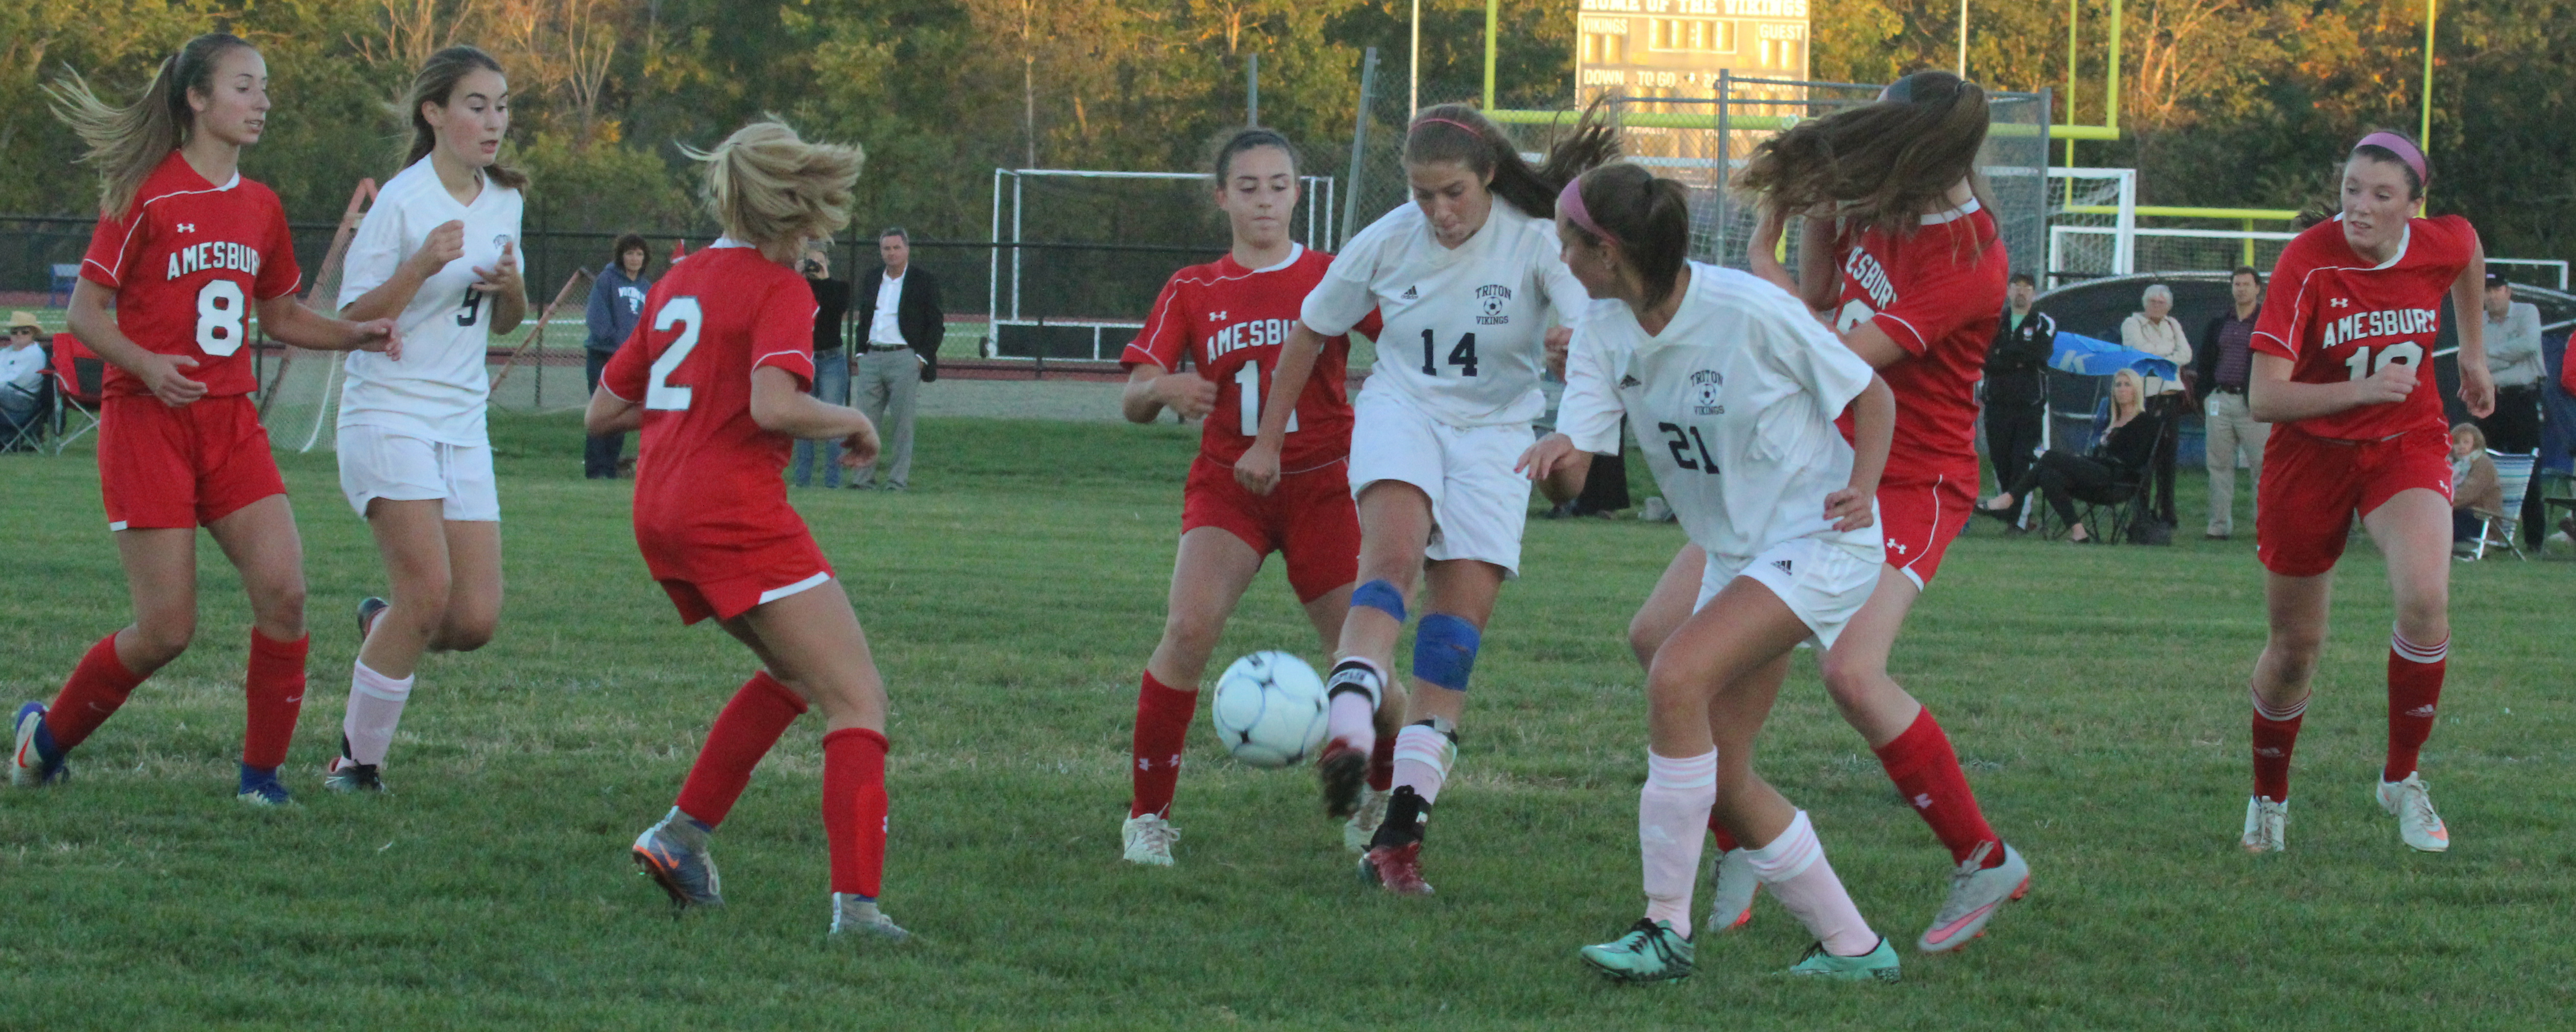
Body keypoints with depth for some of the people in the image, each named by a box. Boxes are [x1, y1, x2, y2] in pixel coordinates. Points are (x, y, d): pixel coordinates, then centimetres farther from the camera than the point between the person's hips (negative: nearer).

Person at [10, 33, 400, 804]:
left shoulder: (260, 208, 11)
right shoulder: (146, 196, -8)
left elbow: (278, 315, 22)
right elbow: (84, 312, -6)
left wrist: (355, 334, 5)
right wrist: (145, 365, -23)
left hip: (230, 422, 6)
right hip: (148, 422, -6)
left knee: (284, 591, -11)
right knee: (167, 630, -7)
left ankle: (262, 771, 2)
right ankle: (49, 734, 17)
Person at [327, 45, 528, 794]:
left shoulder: (504, 202, 9)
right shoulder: (402, 201, -10)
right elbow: (353, 321, -12)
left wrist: (510, 286, -4)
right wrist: (424, 264, -25)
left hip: (462, 424, 6)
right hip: (388, 415, -6)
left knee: (476, 621, -5)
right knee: (429, 590, -20)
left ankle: (381, 628, 27)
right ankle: (359, 756, -6)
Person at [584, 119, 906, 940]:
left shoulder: (680, 281, 16)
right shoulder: (779, 289, -8)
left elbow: (602, 412, 19)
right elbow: (774, 405, -25)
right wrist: (851, 423, -7)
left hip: (661, 516, 9)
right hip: (736, 514, -9)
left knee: (798, 672, 26)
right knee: (858, 698, -8)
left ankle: (683, 832, 17)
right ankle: (855, 901, -22)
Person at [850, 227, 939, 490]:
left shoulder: (924, 281, 0)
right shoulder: (870, 281, 15)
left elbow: (936, 324, 1)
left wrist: (923, 357, -7)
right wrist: (861, 354, 10)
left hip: (904, 357, -5)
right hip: (871, 358, 5)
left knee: (902, 421, -4)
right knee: (866, 419, 0)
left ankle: (899, 479, -1)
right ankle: (865, 476, 3)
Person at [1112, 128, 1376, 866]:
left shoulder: (1333, 278, 5)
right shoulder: (1193, 293, 7)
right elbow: (1132, 403, 1)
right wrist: (1166, 390, -21)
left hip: (1321, 485, 0)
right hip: (1228, 482, 0)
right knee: (1190, 627, -23)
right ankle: (1148, 815, -12)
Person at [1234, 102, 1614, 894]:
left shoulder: (1536, 240, -14)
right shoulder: (1388, 242, -6)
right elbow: (1311, 331, 9)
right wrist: (1269, 442, 13)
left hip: (1494, 434, 0)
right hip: (1401, 410, 0)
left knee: (1459, 628, -7)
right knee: (1395, 551, -32)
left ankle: (1399, 831, -6)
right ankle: (1347, 736, -51)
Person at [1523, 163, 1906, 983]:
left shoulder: (1749, 311, -22)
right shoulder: (1605, 329, -3)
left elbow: (1873, 396, -9)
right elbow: (1579, 440, -14)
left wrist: (1862, 488, -25)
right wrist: (1556, 451, -37)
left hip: (1818, 542, -8)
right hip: (1734, 553, 8)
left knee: (1676, 680, -27)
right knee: (1720, 778, 4)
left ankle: (1667, 929, -21)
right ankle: (1852, 947, 18)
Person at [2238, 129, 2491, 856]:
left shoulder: (2444, 244, -12)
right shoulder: (2308, 262, -23)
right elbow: (2264, 398, -26)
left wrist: (2473, 350, 22)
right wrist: (2363, 389, -37)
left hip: (2408, 447, 2)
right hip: (2312, 453, -2)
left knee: (2425, 599, -24)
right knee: (2294, 648, 6)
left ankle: (2401, 780, -4)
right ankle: (2268, 797, 33)